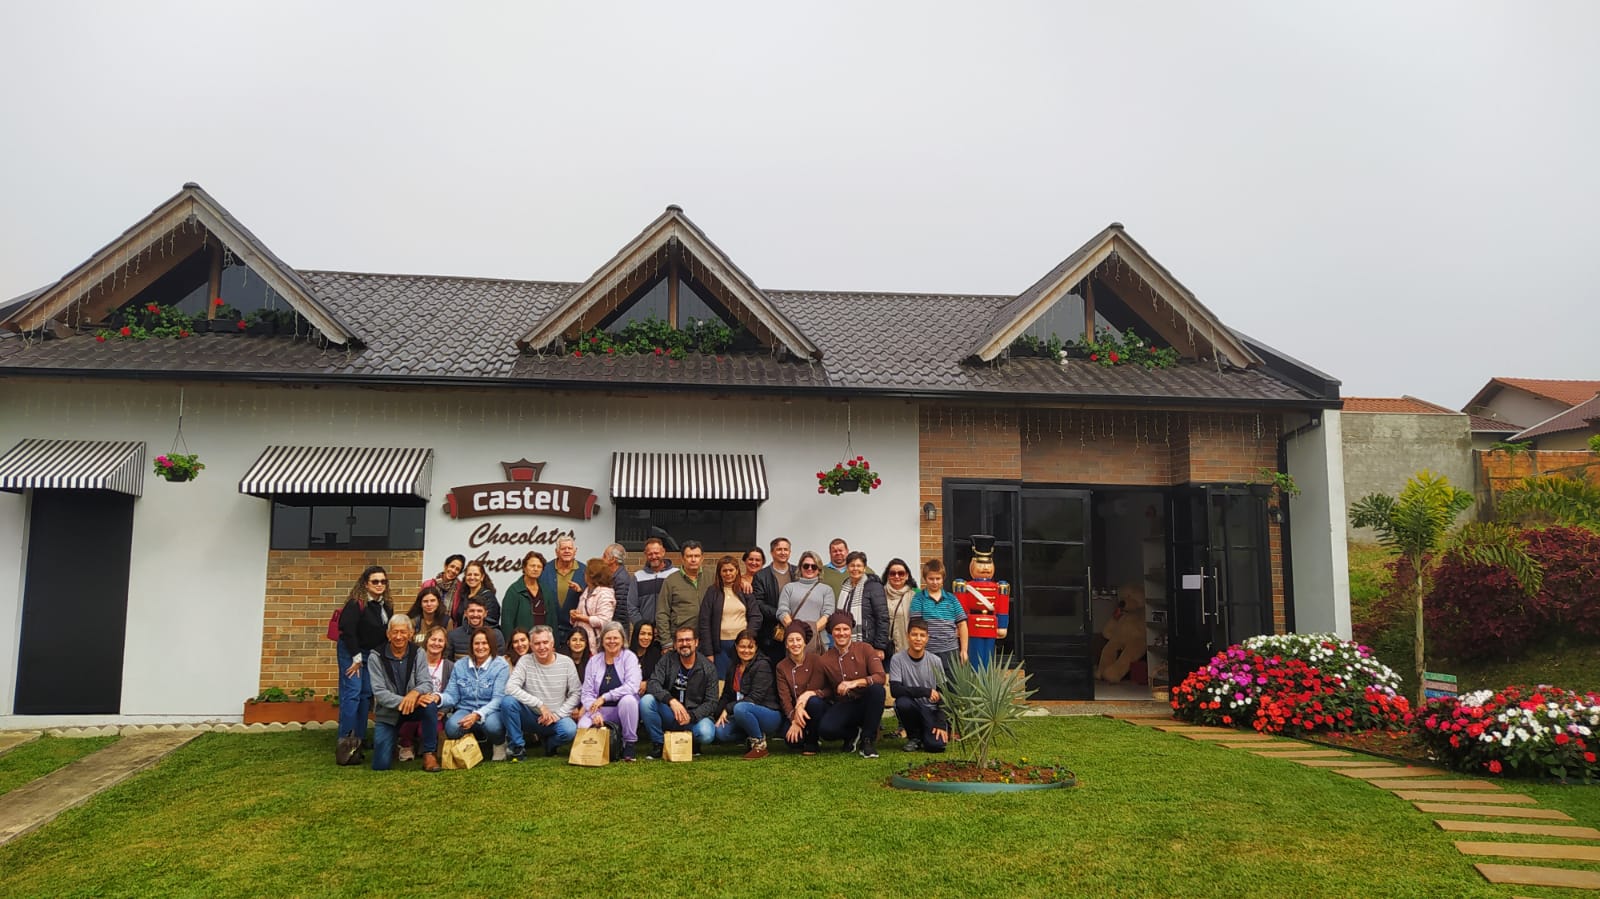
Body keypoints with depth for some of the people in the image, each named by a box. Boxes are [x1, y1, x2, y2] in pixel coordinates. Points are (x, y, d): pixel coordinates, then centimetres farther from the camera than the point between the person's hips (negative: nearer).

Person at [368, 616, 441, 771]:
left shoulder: (418, 654, -6)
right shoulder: (376, 657, -10)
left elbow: (427, 684, -13)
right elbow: (379, 692, -17)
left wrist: (415, 692, -38)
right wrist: (405, 701, -32)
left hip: (413, 707, 1)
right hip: (388, 713, -1)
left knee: (430, 705, -34)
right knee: (381, 765, -9)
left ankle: (429, 753, -18)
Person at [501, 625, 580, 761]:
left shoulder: (566, 662, -3)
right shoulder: (525, 661, -6)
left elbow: (576, 693, 0)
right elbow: (510, 687, -20)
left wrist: (557, 715, -13)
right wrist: (540, 704, -24)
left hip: (556, 718, 0)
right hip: (531, 716, 0)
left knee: (570, 730, -32)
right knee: (507, 701, -28)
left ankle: (549, 742, 6)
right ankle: (517, 747, -8)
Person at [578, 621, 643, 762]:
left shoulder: (629, 657, -3)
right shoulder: (594, 661, 5)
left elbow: (632, 686, -18)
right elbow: (587, 693, 0)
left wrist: (604, 697, -22)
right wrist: (595, 713, -18)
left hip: (624, 708, -2)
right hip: (600, 710, 2)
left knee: (628, 700, -35)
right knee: (583, 726, -28)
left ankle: (629, 744, -16)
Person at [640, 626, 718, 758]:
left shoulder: (708, 668, -3)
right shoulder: (667, 661, 0)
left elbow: (711, 702, -5)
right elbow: (653, 684, -14)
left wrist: (691, 716, -23)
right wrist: (671, 700, -33)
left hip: (695, 715, -1)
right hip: (668, 715, 2)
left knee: (706, 734, -33)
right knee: (646, 701, -26)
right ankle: (659, 744, -6)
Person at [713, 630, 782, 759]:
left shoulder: (762, 665, -10)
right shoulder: (733, 669, 14)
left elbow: (755, 698, -18)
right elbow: (726, 695, 13)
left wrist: (728, 709, -18)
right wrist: (721, 714, -6)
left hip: (770, 715, -6)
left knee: (740, 708, -35)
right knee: (720, 731, -21)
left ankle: (760, 744, -14)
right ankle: (751, 738, 6)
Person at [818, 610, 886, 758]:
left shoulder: (864, 649, -4)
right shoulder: (825, 659, 2)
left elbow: (880, 677, -17)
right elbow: (827, 691, 8)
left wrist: (855, 683, -31)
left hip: (866, 703, -1)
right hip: (843, 706, 1)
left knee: (877, 689, -35)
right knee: (825, 729, -30)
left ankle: (868, 739, -16)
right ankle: (854, 733, 7)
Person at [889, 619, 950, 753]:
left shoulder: (935, 661, -5)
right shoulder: (897, 659, -11)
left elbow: (943, 695, 0)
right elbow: (895, 689, -22)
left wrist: (941, 724, -9)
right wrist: (926, 691, -26)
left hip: (931, 710, 0)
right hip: (912, 708, 0)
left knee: (936, 745, -25)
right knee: (902, 703, -34)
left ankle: (925, 733, 14)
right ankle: (914, 736, -4)